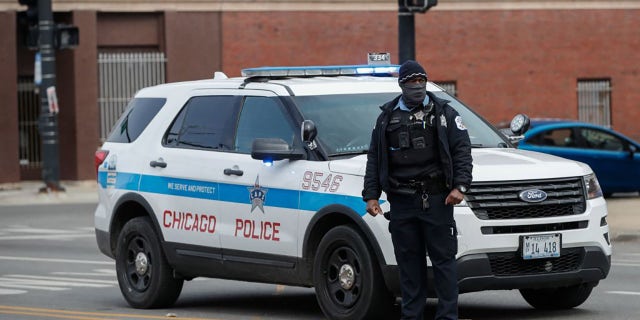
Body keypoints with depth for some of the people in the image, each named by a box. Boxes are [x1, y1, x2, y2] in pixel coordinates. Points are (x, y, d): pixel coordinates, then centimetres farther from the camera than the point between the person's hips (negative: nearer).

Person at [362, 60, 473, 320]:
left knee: (443, 258, -4)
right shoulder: (387, 117, 14)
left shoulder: (444, 113, 7)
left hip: (437, 200, -3)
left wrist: (460, 186, -11)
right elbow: (374, 159, 16)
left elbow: (462, 151, 2)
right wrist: (371, 195, 8)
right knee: (408, 261, 4)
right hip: (401, 201, 3)